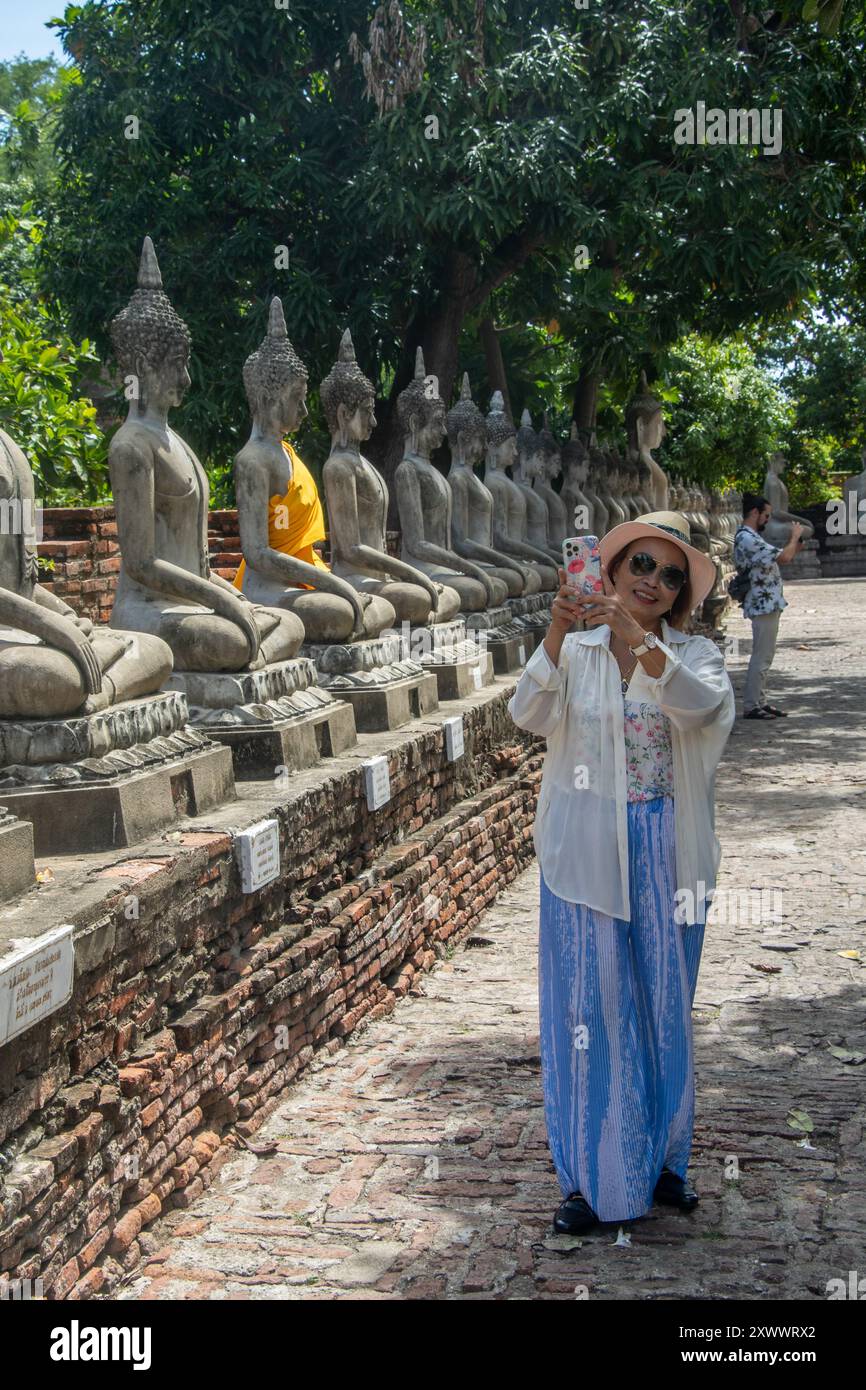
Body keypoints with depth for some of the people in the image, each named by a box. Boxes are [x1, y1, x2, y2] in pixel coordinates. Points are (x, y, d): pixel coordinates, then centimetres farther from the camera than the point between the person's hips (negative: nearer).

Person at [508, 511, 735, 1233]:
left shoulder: (695, 654, 1)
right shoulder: (574, 652, 1)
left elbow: (704, 704, -23)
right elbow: (530, 714, -18)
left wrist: (638, 639, -36)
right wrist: (558, 632, -33)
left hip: (667, 856, 1)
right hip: (588, 856, -1)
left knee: (664, 1008, 12)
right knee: (590, 1006, 2)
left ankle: (660, 1160, 30)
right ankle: (592, 1178, 15)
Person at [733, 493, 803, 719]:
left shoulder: (751, 537, 15)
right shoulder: (746, 539, -19)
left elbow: (778, 559, 22)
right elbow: (783, 557, -24)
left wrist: (796, 544, 10)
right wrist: (795, 536, -7)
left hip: (768, 604, 11)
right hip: (763, 605, -11)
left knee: (763, 657, 14)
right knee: (761, 657, -6)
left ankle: (760, 702, 20)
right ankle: (751, 706, -1)